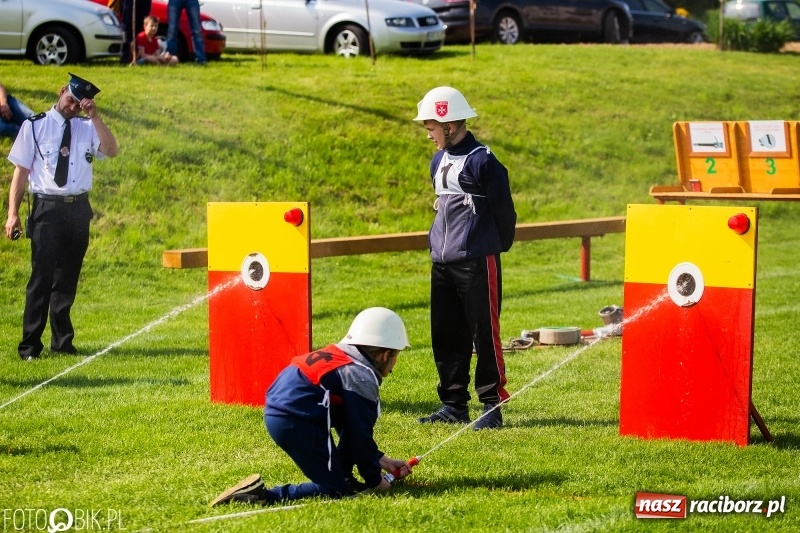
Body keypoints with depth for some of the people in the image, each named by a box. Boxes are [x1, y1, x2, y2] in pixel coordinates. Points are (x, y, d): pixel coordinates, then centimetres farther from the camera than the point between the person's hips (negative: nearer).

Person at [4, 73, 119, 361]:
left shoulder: (87, 128, 7)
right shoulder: (35, 126, 0)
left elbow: (111, 151, -10)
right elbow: (21, 170, -2)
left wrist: (95, 117, -15)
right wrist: (13, 213, -7)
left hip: (79, 210, 4)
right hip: (47, 208, -3)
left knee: (68, 279, 12)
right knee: (42, 277, -7)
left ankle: (62, 341, 23)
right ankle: (30, 345, -1)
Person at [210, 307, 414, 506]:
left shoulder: (337, 357, 22)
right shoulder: (362, 377, -6)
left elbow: (352, 428, 29)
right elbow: (361, 435, -6)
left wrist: (382, 461, 31)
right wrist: (374, 480, 7)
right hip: (296, 423, -10)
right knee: (334, 491, -7)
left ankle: (342, 478, 19)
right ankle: (261, 495, -18)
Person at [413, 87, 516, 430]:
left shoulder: (481, 161, -11)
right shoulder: (438, 161, 13)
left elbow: (504, 210, -5)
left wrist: (496, 247, 7)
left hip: (477, 262, -8)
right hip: (443, 262, 8)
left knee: (484, 333, -4)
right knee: (446, 335, 10)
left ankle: (493, 405, 0)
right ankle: (454, 404, 17)